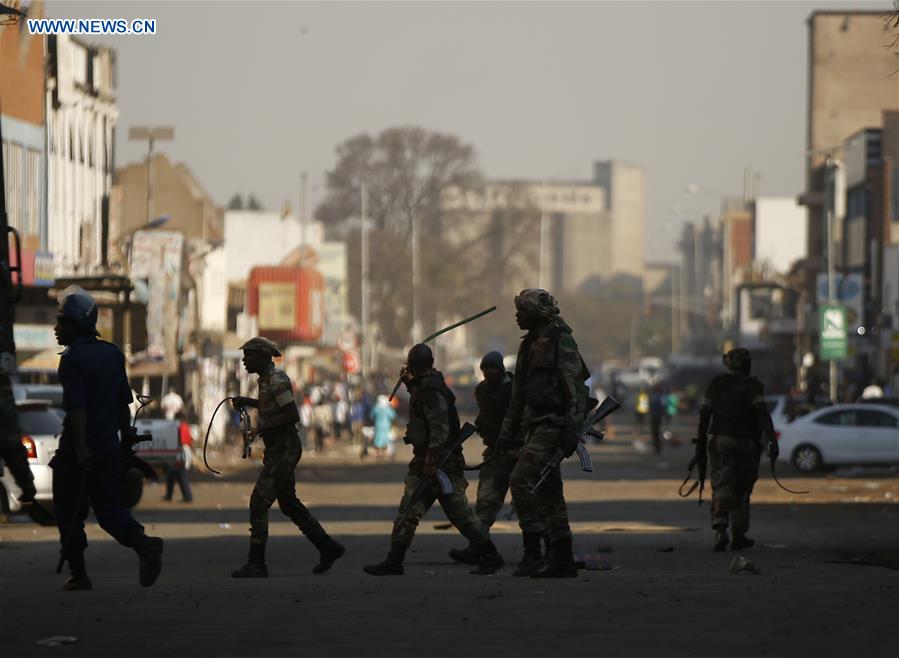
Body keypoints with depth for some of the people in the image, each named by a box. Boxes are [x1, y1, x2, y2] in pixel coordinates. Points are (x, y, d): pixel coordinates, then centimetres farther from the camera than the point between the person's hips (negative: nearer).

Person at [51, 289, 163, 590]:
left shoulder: (72, 358, -12)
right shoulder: (112, 354, 11)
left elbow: (76, 406, -21)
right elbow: (124, 401, 15)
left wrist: (80, 448, -25)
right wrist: (126, 439, 21)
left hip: (78, 449, -6)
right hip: (109, 446, 6)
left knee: (69, 512, 8)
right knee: (109, 507, 9)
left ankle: (78, 574, 9)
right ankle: (143, 543, -17)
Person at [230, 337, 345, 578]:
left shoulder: (276, 380, -16)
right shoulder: (266, 379, 14)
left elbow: (293, 414, -22)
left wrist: (264, 426, -20)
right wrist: (247, 401, 24)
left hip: (284, 447, -10)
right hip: (277, 448, 10)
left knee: (259, 502, -11)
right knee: (288, 503, 16)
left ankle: (256, 564, -10)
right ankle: (328, 547, 22)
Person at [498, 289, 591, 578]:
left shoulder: (561, 341, -11)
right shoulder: (530, 345, 17)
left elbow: (576, 388, -17)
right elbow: (519, 392, 23)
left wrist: (572, 430, -23)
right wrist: (507, 431, 19)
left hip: (553, 423, -9)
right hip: (536, 424, 9)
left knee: (521, 479, -18)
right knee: (548, 491, 9)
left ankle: (532, 552, -16)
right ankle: (563, 559, 12)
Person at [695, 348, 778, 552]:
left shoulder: (716, 383, 5)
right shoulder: (753, 385, -4)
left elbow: (704, 414, 2)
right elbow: (763, 413, -17)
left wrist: (700, 443, 8)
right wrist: (772, 441, -21)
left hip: (719, 443, 2)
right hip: (745, 443, -2)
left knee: (721, 489, -4)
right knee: (741, 491, 14)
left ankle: (720, 529, -26)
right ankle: (738, 536, 19)